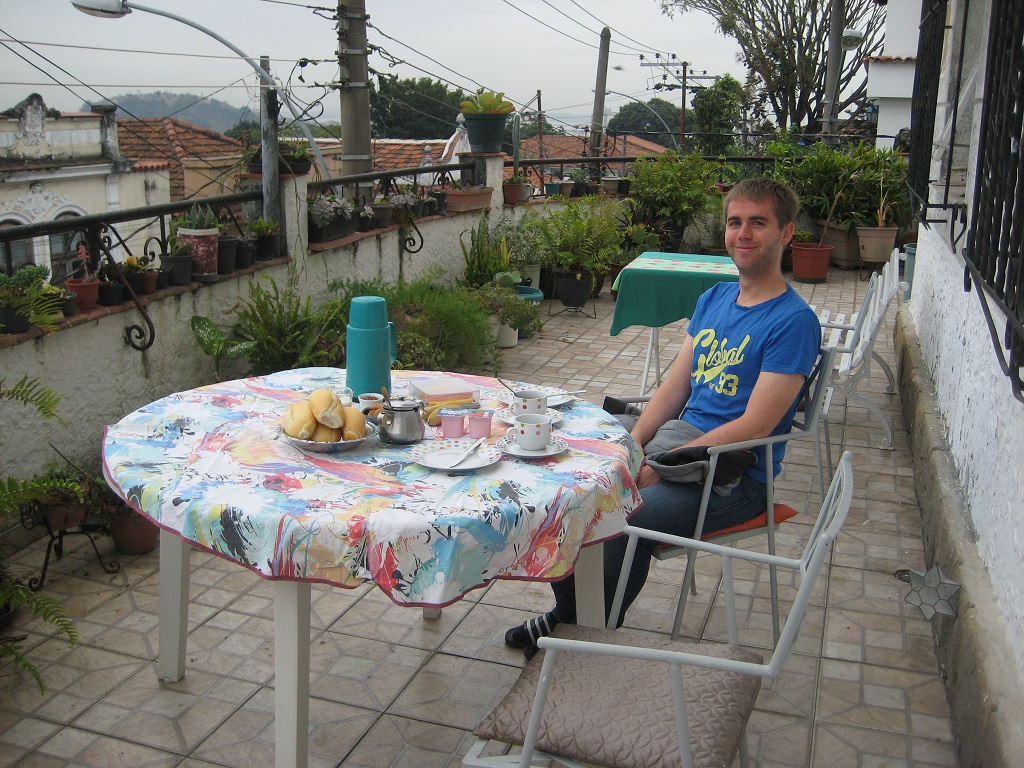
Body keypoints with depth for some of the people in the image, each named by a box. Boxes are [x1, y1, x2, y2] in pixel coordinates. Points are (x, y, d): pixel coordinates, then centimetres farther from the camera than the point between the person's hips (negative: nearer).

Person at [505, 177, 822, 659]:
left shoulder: (793, 321, -13)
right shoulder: (713, 299, 12)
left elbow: (755, 425, -20)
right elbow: (676, 385, 11)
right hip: (681, 445, 8)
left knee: (624, 518, -29)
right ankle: (569, 609, 12)